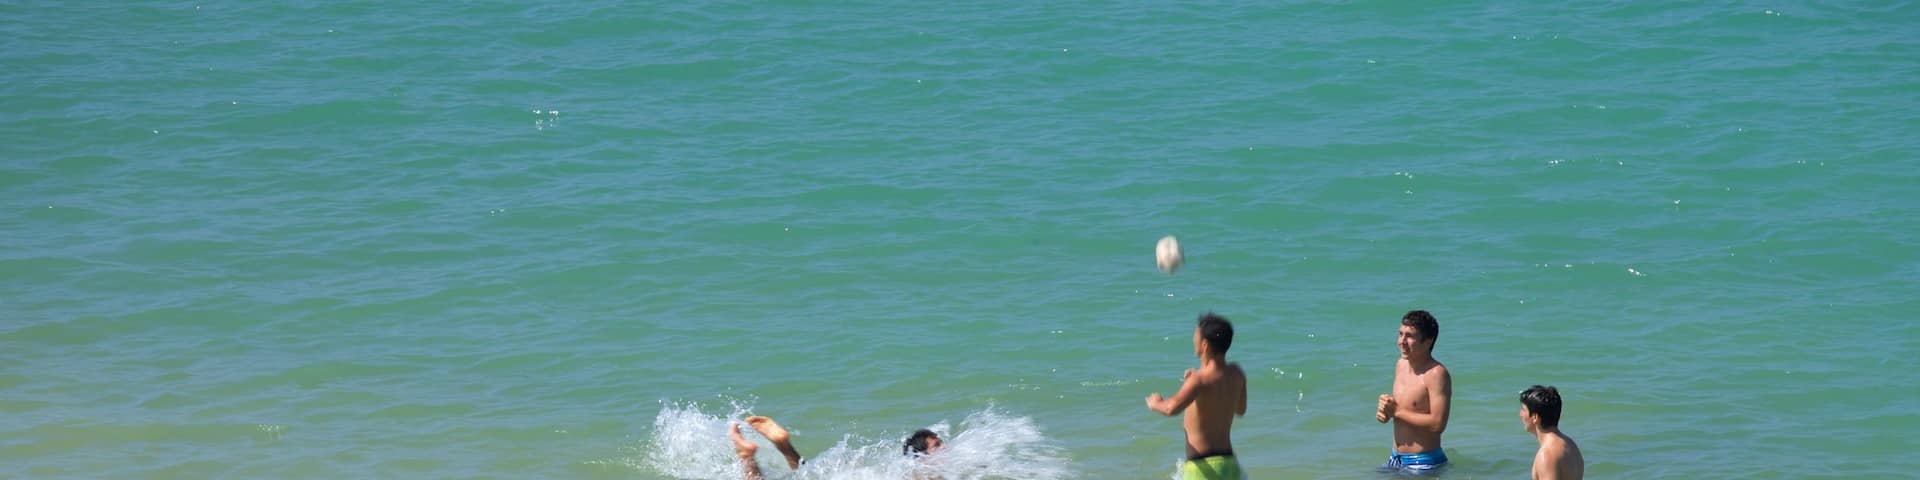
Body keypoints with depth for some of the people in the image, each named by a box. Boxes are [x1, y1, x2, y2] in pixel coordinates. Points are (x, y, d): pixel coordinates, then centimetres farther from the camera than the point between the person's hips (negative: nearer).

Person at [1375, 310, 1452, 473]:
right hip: (1395, 459, 8)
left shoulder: (1437, 374, -19)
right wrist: (1385, 410, -1)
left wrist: (1397, 411, -18)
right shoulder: (1401, 365, 7)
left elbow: (1437, 424, -26)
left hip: (1423, 464, -8)